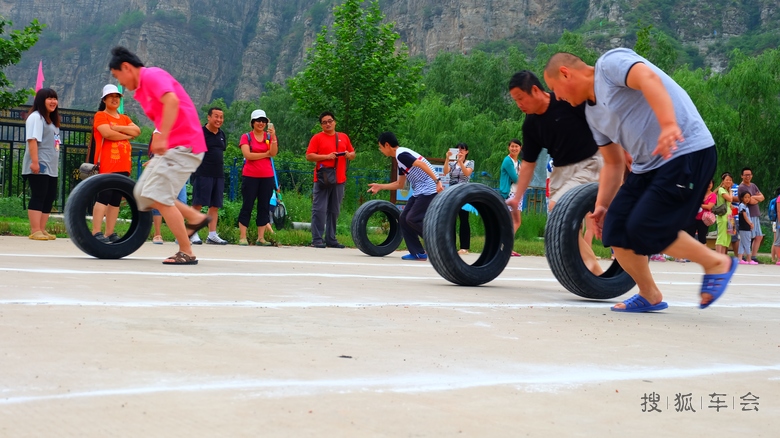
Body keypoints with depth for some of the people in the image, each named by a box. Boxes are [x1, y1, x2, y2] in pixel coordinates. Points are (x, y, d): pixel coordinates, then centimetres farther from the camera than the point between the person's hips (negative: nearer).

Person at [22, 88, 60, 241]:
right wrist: (34, 161, -26)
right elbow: (32, 140, -18)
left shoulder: (52, 120, 21)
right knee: (38, 198, -11)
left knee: (49, 198, 7)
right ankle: (35, 231, -12)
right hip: (39, 167, -9)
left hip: (51, 167, 9)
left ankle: (42, 230, 11)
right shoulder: (36, 117, -8)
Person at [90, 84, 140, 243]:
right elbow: (107, 133, -14)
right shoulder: (100, 115, 3)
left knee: (116, 200, 5)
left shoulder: (124, 118, 22)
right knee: (104, 197, -13)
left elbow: (137, 131, 4)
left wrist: (118, 128, -8)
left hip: (123, 165, 7)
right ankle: (96, 232, -15)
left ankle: (109, 233, 7)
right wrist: (127, 135, -2)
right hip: (106, 165, -7)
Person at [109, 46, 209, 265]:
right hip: (169, 148, 10)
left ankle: (186, 253, -6)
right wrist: (156, 157, 21)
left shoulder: (152, 75, -10)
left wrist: (162, 137, -32)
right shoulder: (141, 91, 20)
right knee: (142, 193, 9)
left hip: (183, 146, -10)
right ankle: (195, 217, 13)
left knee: (159, 196, -12)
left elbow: (172, 101, -28)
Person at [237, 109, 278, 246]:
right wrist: (266, 154, -5)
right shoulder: (246, 137, 2)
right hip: (250, 176, -3)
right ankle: (242, 237, -1)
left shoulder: (269, 136, 10)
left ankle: (261, 238, 8)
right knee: (247, 206, -2)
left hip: (267, 176, 3)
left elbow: (274, 153, -5)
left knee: (264, 207, 4)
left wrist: (273, 136, -16)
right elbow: (247, 155, -12)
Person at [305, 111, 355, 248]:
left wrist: (349, 155, -2)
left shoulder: (343, 137, 15)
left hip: (339, 180, 4)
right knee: (319, 210, -6)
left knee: (334, 211, 8)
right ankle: (317, 239, -4)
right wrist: (327, 156, -14)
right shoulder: (317, 138, 2)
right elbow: (309, 156, -5)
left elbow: (353, 154, 21)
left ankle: (331, 239, 14)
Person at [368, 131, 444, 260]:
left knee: (412, 219, -12)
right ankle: (417, 253, 8)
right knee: (403, 219, 7)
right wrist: (380, 186, 27)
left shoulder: (401, 154, -13)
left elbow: (422, 164, -25)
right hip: (419, 191, 10)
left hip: (428, 190, -10)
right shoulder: (400, 158, 18)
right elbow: (400, 184, 25)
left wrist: (437, 181, -33)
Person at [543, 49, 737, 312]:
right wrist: (601, 205, 14)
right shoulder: (593, 113, 18)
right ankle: (649, 296, 18)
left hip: (686, 151, -9)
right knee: (614, 229, 2)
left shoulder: (610, 63, -9)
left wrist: (668, 125, -43)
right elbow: (613, 163, 23)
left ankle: (717, 264, 6)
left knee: (642, 230, -13)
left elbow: (649, 78, -29)